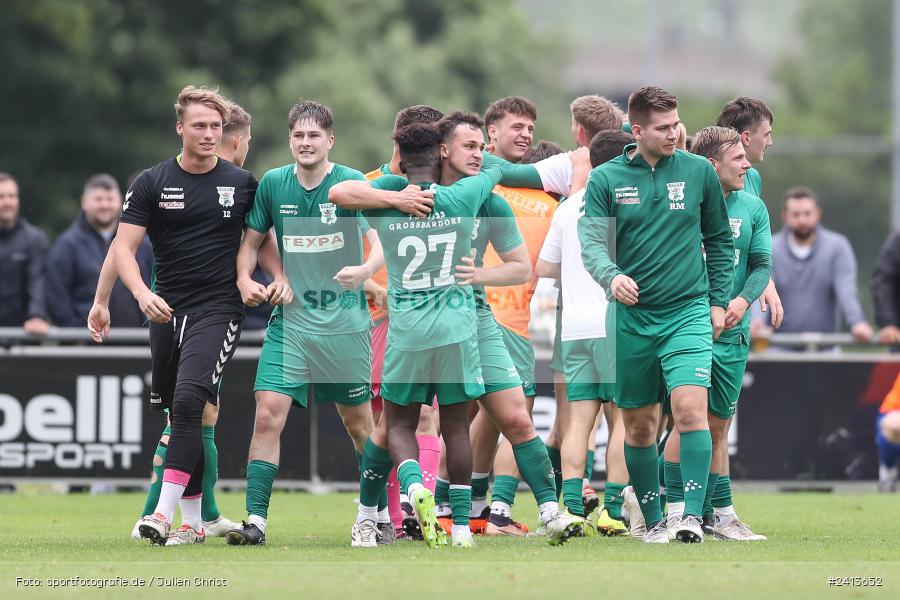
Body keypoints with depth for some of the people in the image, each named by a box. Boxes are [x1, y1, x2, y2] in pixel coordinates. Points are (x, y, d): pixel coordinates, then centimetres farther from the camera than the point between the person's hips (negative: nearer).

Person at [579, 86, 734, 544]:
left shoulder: (698, 172, 4)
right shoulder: (606, 179, 1)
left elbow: (720, 240, 14)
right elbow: (592, 243, -6)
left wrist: (718, 300, 9)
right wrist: (612, 277, -27)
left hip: (688, 313, -1)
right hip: (630, 317, 1)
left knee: (690, 407, -19)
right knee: (638, 425, 7)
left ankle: (693, 514, -20)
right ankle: (651, 519, 21)